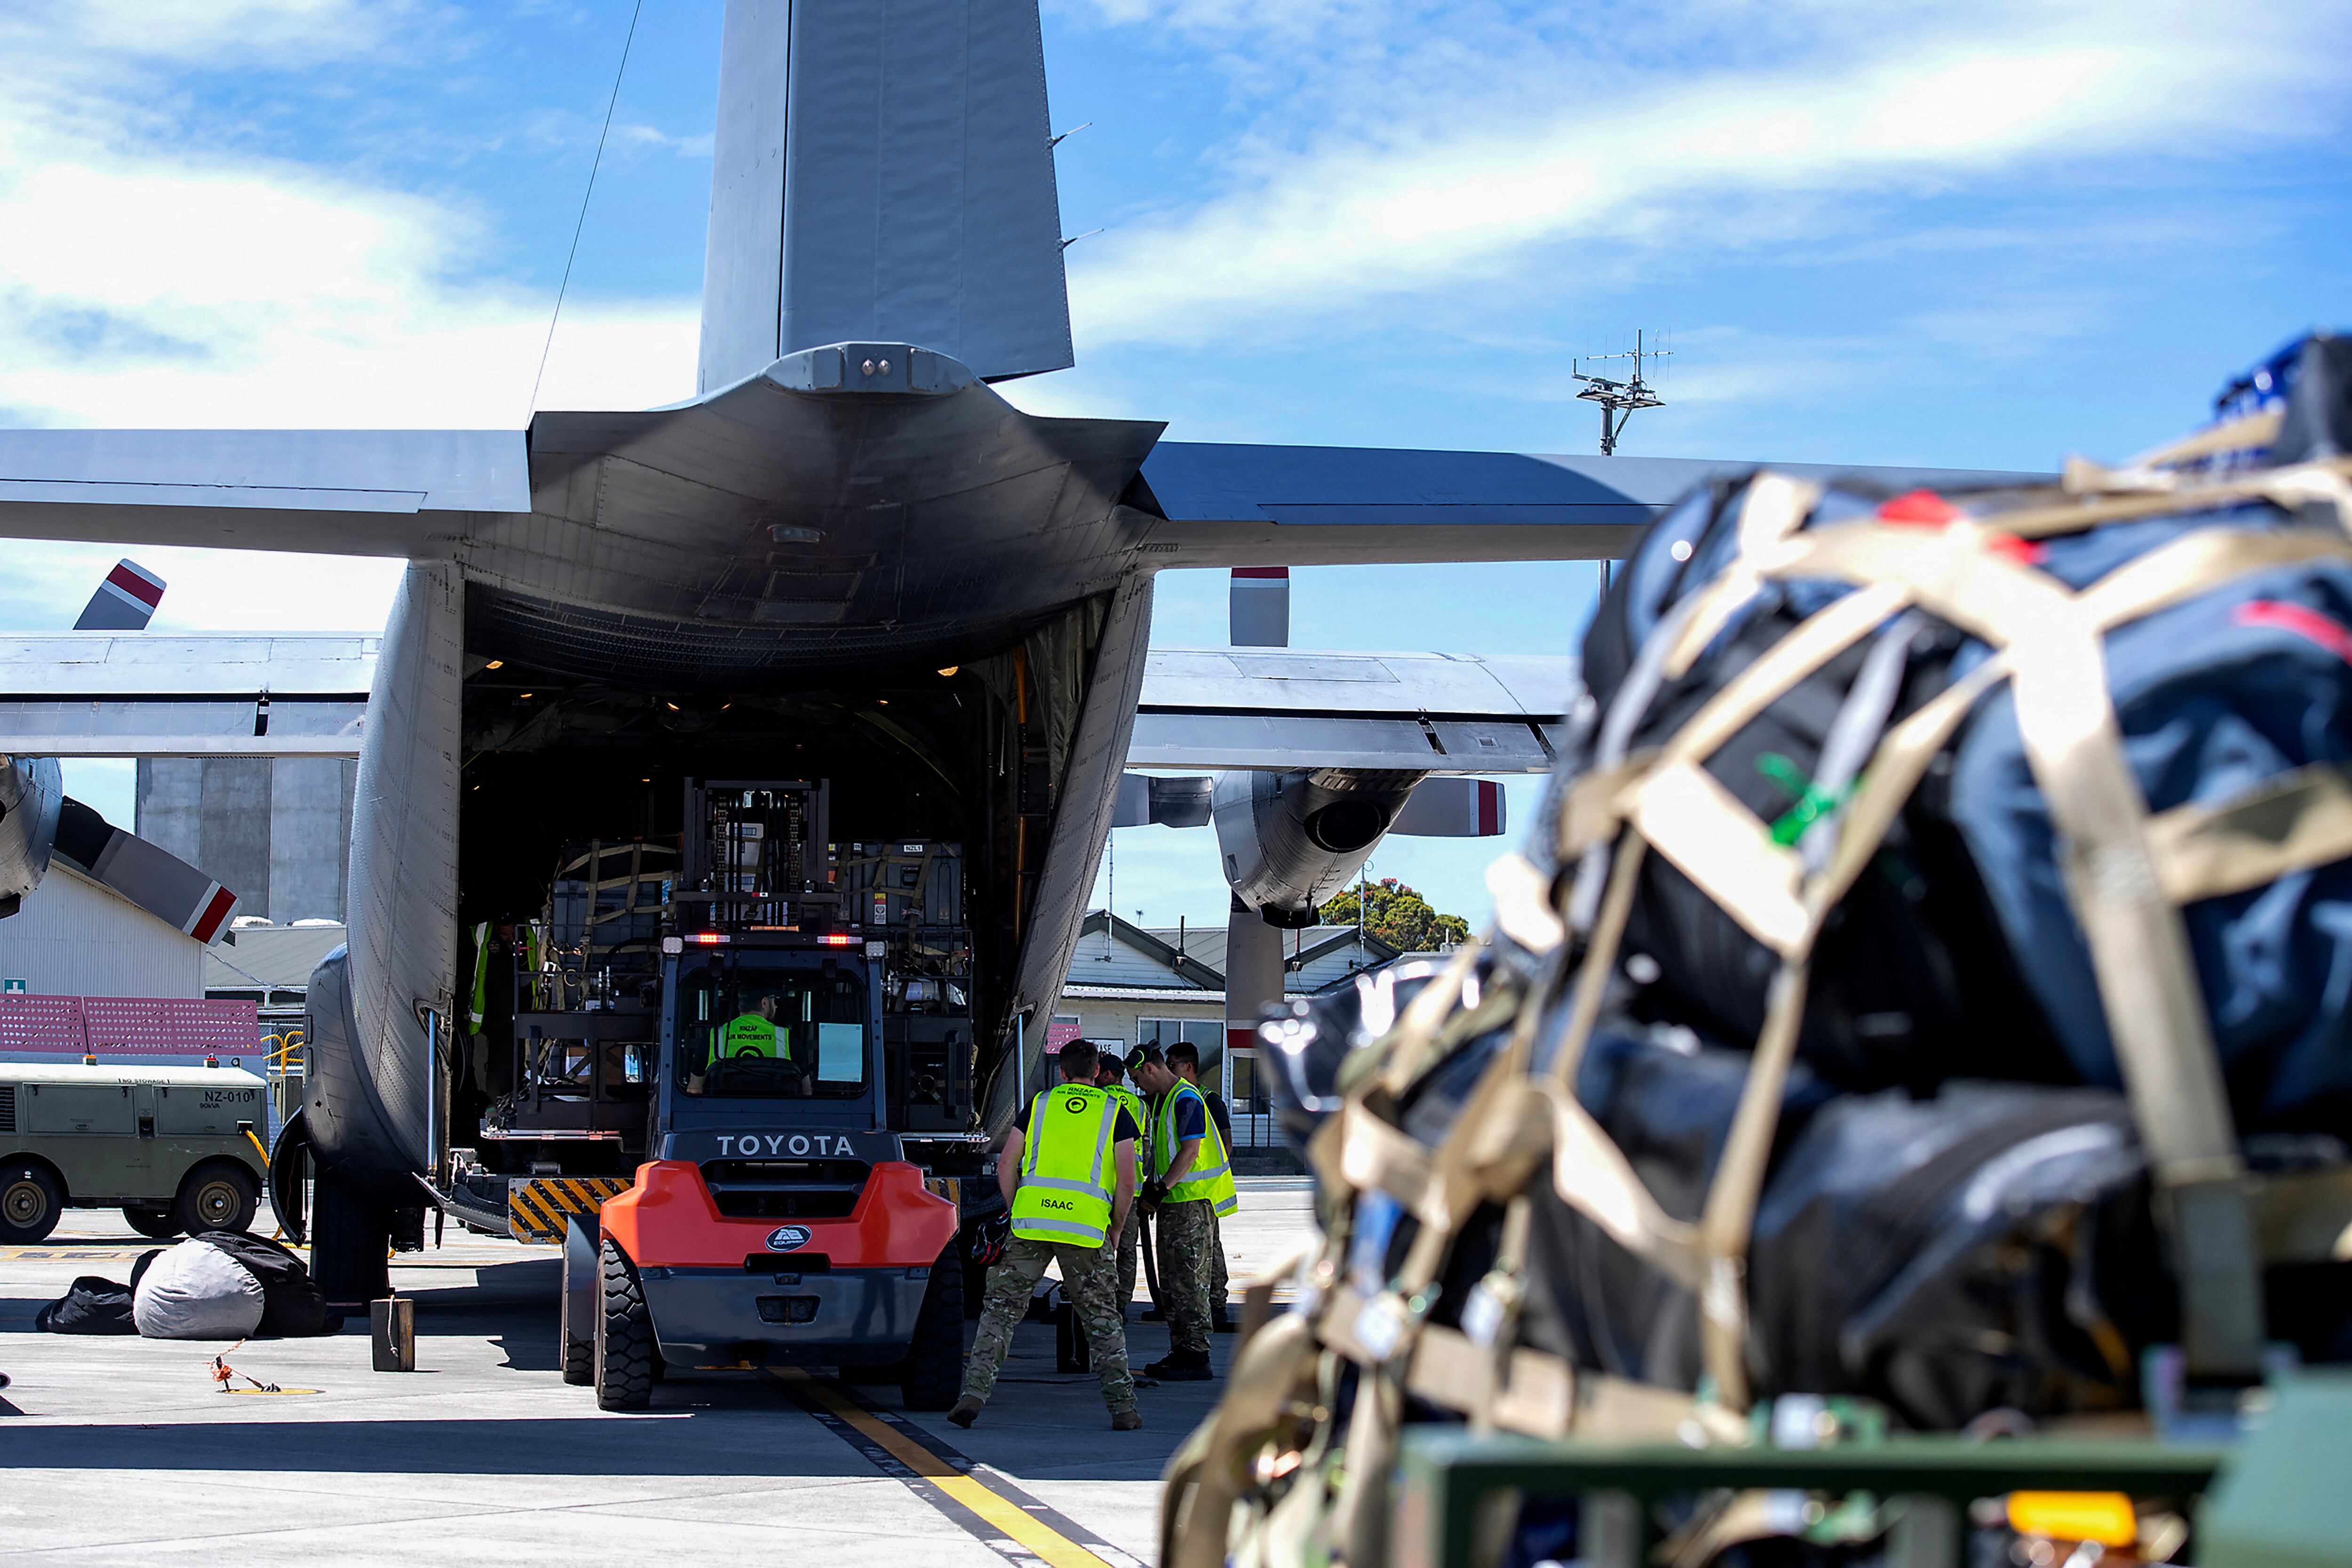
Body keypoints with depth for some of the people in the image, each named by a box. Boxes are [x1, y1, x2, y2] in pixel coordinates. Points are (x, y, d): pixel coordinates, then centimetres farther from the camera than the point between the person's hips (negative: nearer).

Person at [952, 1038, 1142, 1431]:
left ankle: (974, 1394, -5)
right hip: (1086, 1226, 0)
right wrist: (1115, 1229, 17)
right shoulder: (1114, 1112, 11)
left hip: (1031, 1221, 0)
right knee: (1102, 1319, 12)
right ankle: (1123, 1407, 7)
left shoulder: (1040, 1104, 15)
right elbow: (1127, 1182, 4)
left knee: (1001, 1310, 6)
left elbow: (1006, 1166, 10)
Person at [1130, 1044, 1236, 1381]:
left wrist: (1160, 1189, -20)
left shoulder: (1187, 1100, -15)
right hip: (1172, 1202, 10)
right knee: (1171, 1282, 12)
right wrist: (1150, 1191, 15)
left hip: (1193, 1202, -10)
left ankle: (1197, 1358, -7)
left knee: (1188, 1280, -9)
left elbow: (1190, 1152, -21)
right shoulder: (1162, 1100, 17)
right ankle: (1180, 1352, 17)